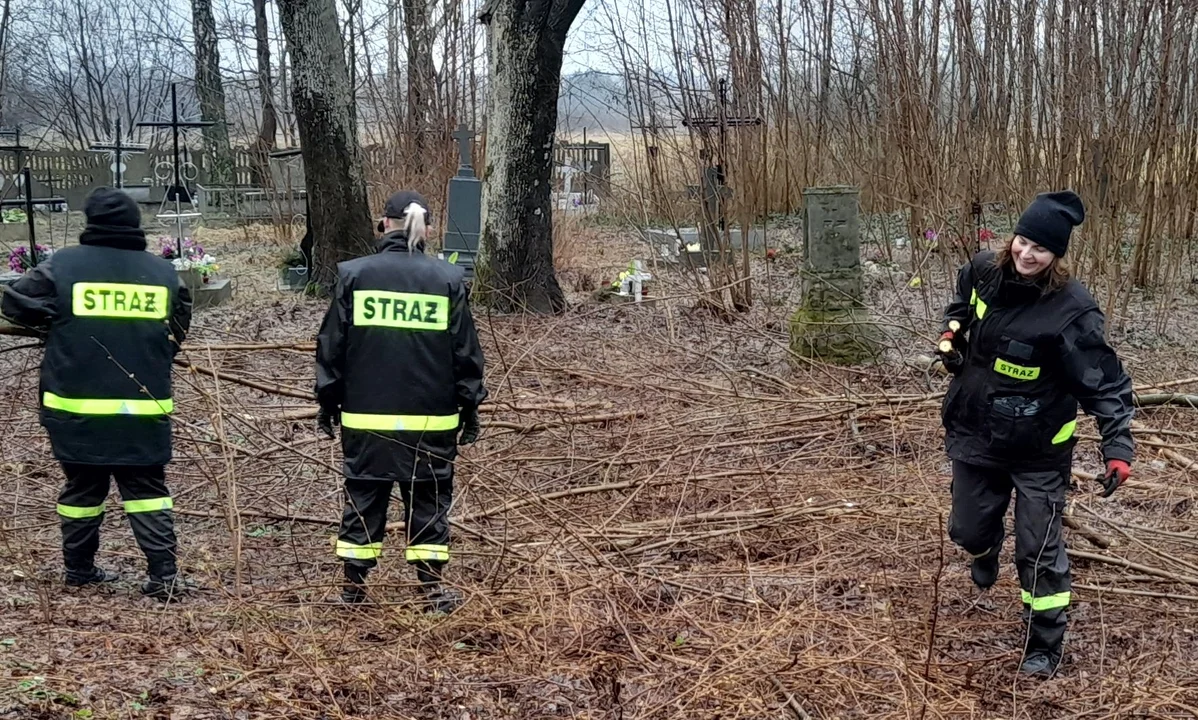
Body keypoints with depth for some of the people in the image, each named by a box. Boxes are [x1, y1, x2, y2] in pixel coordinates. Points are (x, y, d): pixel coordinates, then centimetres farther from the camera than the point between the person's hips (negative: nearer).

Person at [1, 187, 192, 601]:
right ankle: (164, 574, 0)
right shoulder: (164, 273, 3)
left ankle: (79, 569, 26)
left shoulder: (63, 264, -4)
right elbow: (178, 332, 12)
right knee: (147, 489, 7)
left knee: (83, 486, 14)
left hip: (76, 406, 0)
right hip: (144, 408, 1)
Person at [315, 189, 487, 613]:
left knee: (363, 499, 12)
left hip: (365, 417, 1)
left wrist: (328, 402, 11)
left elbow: (331, 346, 2)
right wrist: (470, 408, 9)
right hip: (431, 419, 0)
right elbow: (466, 352, 1)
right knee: (429, 501, 9)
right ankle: (433, 590, 13)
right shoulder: (448, 279, -2)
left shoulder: (353, 275, -2)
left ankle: (353, 588, 19)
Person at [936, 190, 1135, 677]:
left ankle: (1044, 647, 20)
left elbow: (1106, 383, -20)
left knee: (1038, 550, 1)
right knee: (968, 529, 18)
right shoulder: (984, 271, -8)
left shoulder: (1071, 310, -24)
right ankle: (985, 551, 57)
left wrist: (1118, 447, -27)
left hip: (1038, 451, -5)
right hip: (974, 432, 5)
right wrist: (951, 334, 2)